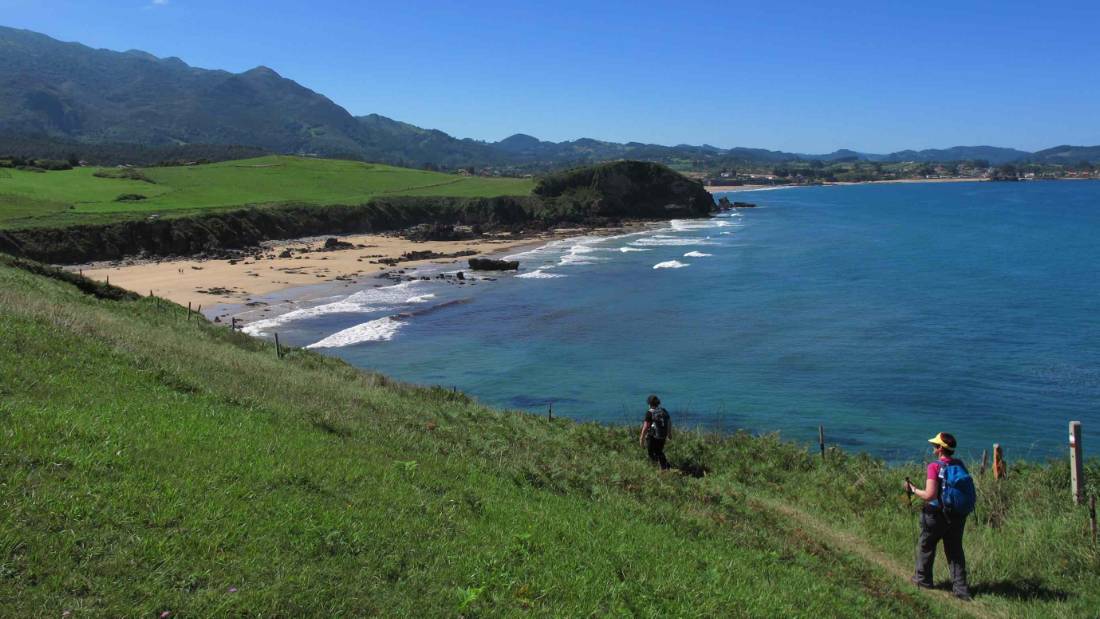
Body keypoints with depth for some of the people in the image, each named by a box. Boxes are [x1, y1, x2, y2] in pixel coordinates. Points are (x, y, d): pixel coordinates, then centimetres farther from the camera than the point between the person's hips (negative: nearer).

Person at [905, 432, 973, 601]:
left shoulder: (935, 467, -20)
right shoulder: (960, 465, -1)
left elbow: (930, 495, -25)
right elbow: (967, 490, 6)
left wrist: (913, 489, -10)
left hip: (937, 515, -5)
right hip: (958, 515, 5)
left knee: (925, 546, 16)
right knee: (955, 550, 12)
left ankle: (922, 578, 31)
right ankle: (961, 587, 10)